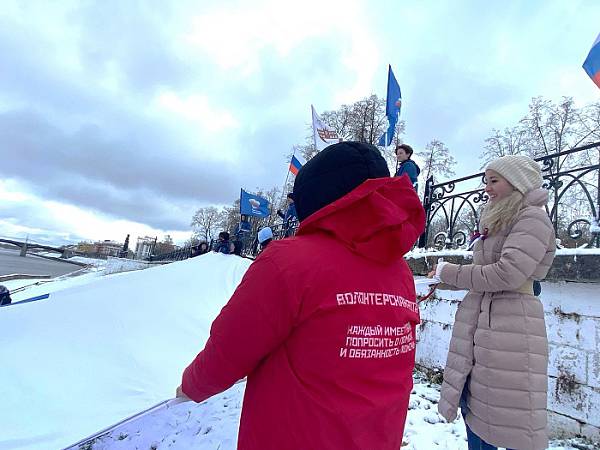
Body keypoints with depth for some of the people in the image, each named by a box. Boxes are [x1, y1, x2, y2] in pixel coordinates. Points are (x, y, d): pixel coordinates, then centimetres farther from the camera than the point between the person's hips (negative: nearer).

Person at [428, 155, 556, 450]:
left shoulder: (533, 217, -8)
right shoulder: (496, 221, 18)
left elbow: (508, 274, -20)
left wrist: (449, 273, -10)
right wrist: (447, 276, 5)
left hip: (510, 325, -8)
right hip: (475, 322, 8)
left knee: (511, 419, 4)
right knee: (472, 407, 16)